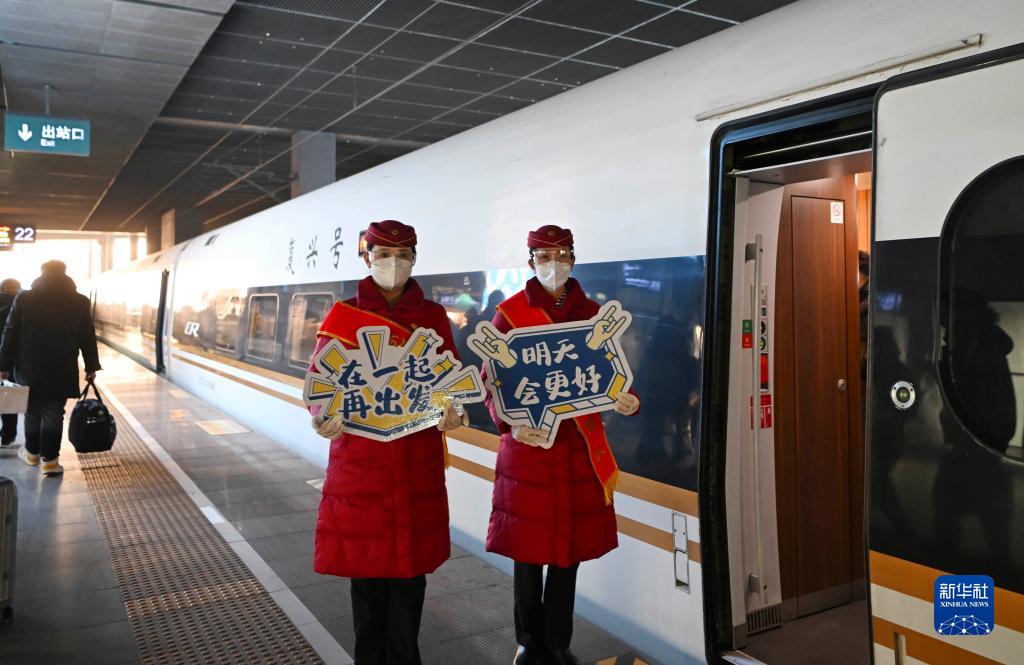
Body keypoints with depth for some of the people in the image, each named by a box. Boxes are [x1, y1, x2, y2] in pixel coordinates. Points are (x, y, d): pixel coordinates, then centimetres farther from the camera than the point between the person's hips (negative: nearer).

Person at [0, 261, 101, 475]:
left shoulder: (24, 298, -2)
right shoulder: (79, 301, -3)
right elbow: (88, 337, 0)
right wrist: (91, 366, 7)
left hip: (29, 368, 1)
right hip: (62, 370, -1)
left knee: (32, 412, 15)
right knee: (53, 414, 2)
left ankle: (32, 453, 29)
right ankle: (50, 460, 2)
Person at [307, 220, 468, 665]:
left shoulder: (433, 316, 5)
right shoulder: (342, 315, 1)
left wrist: (453, 412, -16)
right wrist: (324, 418, -21)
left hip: (418, 460, 1)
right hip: (359, 458, -1)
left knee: (410, 564, 8)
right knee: (364, 562, 8)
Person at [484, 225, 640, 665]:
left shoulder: (592, 314, 6)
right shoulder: (509, 314, -3)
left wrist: (627, 401, -14)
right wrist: (509, 424, -21)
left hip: (579, 447, 3)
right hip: (527, 444, -2)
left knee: (570, 546, 11)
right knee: (527, 548, 7)